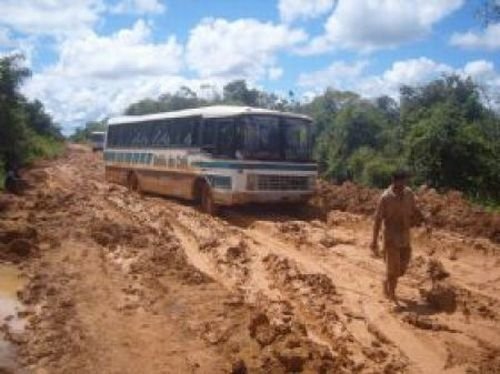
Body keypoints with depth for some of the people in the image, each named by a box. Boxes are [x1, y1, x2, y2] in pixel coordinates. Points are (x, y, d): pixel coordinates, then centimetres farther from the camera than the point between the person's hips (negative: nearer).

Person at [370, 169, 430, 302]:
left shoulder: (409, 193, 0)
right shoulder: (385, 198, -17)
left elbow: (415, 210, 14)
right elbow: (378, 219, -15)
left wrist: (425, 222, -1)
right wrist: (374, 241, -16)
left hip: (405, 237, 6)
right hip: (391, 239, -6)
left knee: (403, 267, 15)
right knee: (393, 269, 1)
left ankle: (387, 282, 40)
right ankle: (392, 295, 20)